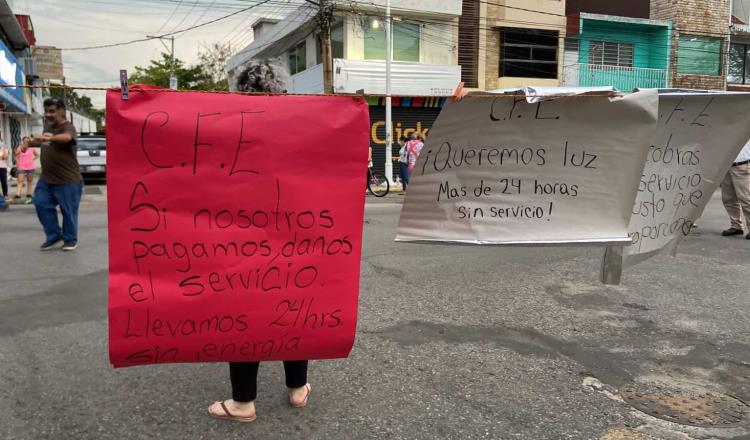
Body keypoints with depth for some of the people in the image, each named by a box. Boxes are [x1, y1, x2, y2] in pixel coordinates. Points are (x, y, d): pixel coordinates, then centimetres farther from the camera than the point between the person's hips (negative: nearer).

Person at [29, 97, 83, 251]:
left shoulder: (68, 127, -15)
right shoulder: (47, 126, 11)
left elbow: (66, 137, -40)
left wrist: (49, 138, -56)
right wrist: (31, 142, 15)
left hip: (67, 181, -8)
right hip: (45, 179, 8)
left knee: (68, 211, 1)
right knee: (42, 205, 5)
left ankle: (70, 239, 19)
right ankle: (54, 236, 18)